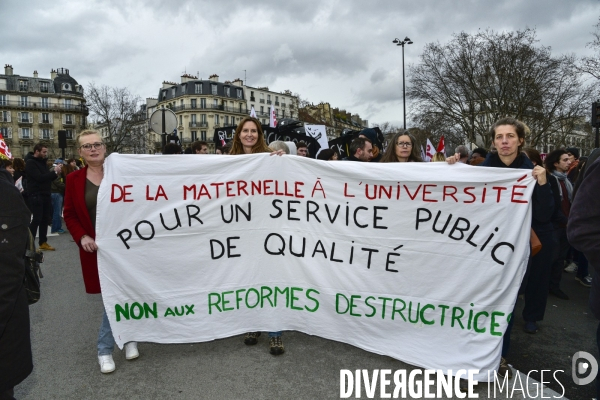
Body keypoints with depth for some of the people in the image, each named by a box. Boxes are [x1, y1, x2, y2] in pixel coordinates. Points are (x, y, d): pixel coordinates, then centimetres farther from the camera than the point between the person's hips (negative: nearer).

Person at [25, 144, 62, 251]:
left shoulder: (42, 162, 18)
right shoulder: (30, 163, -9)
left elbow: (47, 178, 18)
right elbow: (40, 178, -21)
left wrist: (55, 172, 1)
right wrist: (54, 172, -16)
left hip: (45, 195, 8)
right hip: (35, 196, -8)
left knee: (45, 219, 10)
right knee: (36, 220, -9)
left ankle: (43, 243, 19)